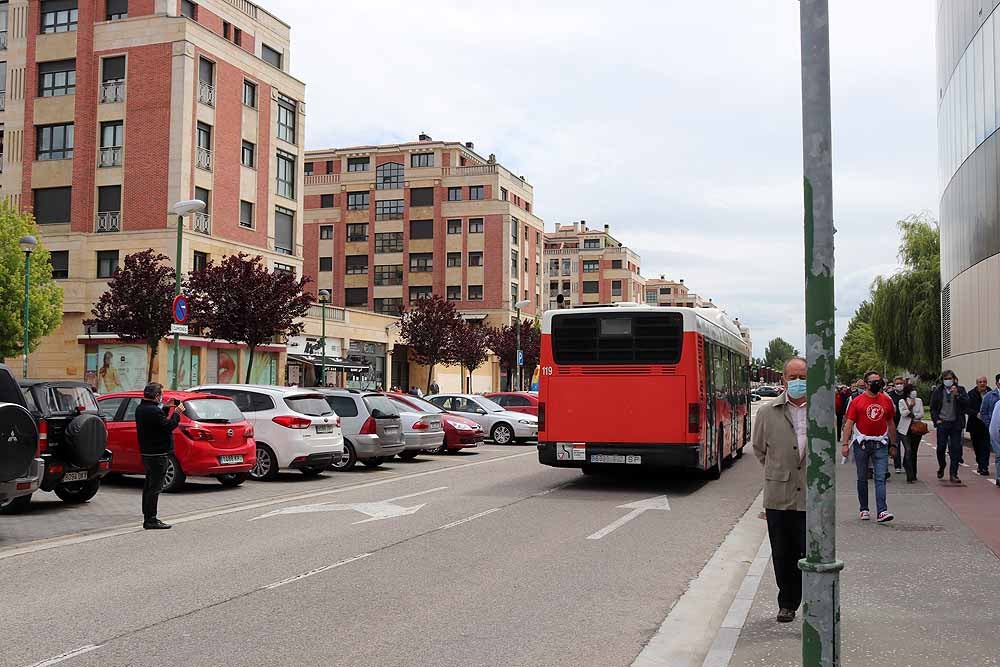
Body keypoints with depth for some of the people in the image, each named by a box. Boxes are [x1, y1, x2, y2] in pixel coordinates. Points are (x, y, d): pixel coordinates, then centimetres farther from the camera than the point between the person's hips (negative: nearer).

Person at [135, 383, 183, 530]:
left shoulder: (140, 409, 10)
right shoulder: (153, 411, -22)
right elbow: (168, 426, -20)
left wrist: (165, 408, 8)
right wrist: (177, 413, -7)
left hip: (146, 452, 10)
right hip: (157, 454, -10)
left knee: (149, 485, 17)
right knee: (155, 487, -6)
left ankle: (148, 517, 25)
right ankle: (150, 520, -5)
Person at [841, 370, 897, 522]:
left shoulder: (887, 401, 7)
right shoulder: (857, 401, -2)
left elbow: (890, 424, 15)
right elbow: (849, 423, -3)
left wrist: (893, 444, 15)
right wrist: (845, 444, -10)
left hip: (881, 444, 1)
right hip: (861, 444, -1)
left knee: (881, 478, -8)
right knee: (862, 478, 10)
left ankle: (882, 511, -14)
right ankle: (864, 509, 21)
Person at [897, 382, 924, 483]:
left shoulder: (919, 401, 10)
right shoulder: (902, 401, 2)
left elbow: (921, 414, 5)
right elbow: (902, 413, -11)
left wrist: (912, 416, -7)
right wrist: (910, 406, -20)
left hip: (916, 429, 3)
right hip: (905, 430, -3)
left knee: (914, 452, 6)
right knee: (908, 451, -14)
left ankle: (913, 475, 16)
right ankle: (910, 476, -15)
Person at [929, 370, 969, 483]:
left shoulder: (960, 390, 5)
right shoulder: (937, 391, 6)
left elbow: (967, 403, -8)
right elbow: (933, 407, 10)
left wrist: (957, 394, -20)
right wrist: (936, 419, 0)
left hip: (956, 424, 0)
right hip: (942, 423, 0)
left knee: (955, 449, -3)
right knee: (941, 447, 0)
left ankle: (953, 474, 1)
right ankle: (941, 467, 26)